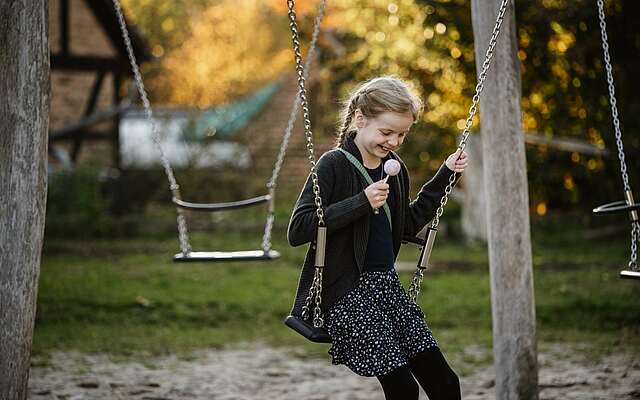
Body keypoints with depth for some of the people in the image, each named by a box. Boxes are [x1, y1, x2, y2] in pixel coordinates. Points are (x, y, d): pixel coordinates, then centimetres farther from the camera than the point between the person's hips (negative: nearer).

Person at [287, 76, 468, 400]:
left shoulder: (394, 168, 12)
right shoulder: (334, 165, -10)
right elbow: (297, 230, -18)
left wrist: (445, 175, 20)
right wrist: (362, 202, -22)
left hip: (387, 285, 7)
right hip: (347, 293, -7)